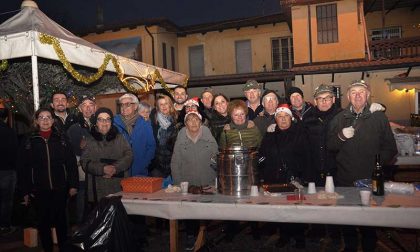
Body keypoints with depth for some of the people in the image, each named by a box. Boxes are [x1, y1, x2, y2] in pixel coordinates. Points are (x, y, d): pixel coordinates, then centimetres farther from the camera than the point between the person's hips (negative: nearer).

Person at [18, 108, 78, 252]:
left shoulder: (61, 139, 1)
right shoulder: (29, 141, 1)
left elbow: (72, 163, -1)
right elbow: (22, 168, 2)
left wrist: (73, 185, -5)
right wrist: (25, 191, -1)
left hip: (60, 189, 0)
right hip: (39, 190, 1)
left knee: (61, 220, 10)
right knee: (43, 221, 9)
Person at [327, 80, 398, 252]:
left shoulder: (379, 117, 3)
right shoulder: (339, 119, 7)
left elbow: (390, 149, 3)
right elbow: (330, 146, 6)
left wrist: (378, 163, -12)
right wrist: (341, 136, -12)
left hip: (370, 180, -1)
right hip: (344, 181, 2)